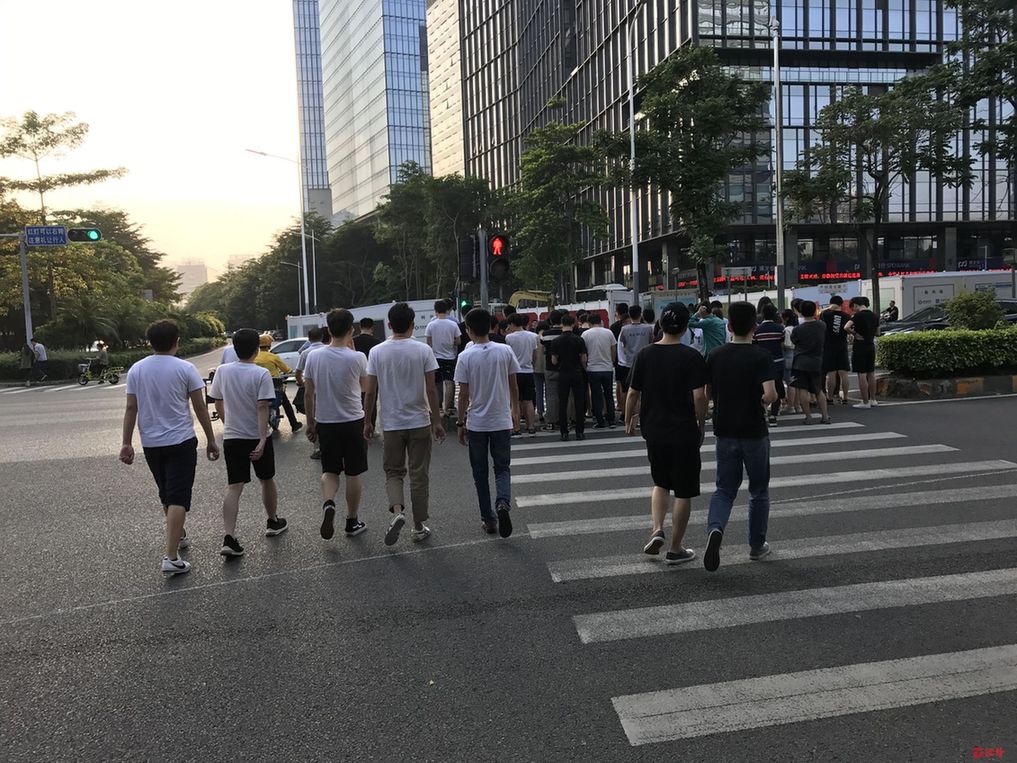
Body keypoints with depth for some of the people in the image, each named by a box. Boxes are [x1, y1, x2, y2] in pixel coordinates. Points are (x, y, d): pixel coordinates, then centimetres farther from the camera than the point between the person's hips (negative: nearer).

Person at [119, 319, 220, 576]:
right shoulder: (185, 369, -8)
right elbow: (200, 407, -6)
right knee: (178, 498, -6)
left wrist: (126, 443, 6)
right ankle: (171, 557, -13)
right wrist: (211, 440, 1)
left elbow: (130, 409, 1)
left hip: (151, 443, 5)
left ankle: (178, 536, 38)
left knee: (166, 495, 21)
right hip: (180, 441, -4)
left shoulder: (136, 370, 2)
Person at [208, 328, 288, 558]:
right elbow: (262, 408, -21)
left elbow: (218, 405, 9)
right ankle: (273, 522, 36)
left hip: (232, 437, 3)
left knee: (234, 487, 0)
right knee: (267, 480, 18)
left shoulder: (222, 371, -1)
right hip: (257, 437, -2)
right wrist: (263, 439, -22)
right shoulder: (261, 374, -14)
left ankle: (228, 537, -11)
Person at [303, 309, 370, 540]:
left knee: (330, 470, 16)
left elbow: (308, 394, 2)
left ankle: (328, 503, -12)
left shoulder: (314, 356, -4)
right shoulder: (357, 358, -13)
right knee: (353, 473, 10)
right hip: (353, 422, -2)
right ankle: (352, 521, 18)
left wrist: (310, 422, 14)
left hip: (325, 423, 3)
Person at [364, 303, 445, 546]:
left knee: (393, 471, 15)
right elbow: (431, 390, -8)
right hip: (419, 422, -1)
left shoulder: (377, 352, -3)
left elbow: (370, 392, -2)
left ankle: (397, 511, -10)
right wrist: (437, 421, 0)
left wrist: (367, 422, 9)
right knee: (419, 475, 8)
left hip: (391, 423, 1)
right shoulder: (423, 350, -7)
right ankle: (419, 527, 15)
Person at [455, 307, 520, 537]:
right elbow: (513, 386, 4)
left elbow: (464, 394, -7)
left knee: (480, 473, 12)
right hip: (502, 421, 1)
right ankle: (503, 503, -16)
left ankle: (488, 518, 15)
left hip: (476, 423, -1)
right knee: (503, 468, 11)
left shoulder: (466, 357, -10)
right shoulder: (505, 351, -4)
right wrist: (515, 409, 19)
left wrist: (460, 423, 3)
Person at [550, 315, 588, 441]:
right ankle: (580, 432, 7)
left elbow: (554, 361, -1)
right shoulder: (579, 340, -5)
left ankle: (564, 433, 3)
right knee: (579, 403, 5)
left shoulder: (556, 341, -4)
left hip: (563, 375, 0)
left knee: (562, 404, 4)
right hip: (577, 374, 0)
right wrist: (584, 369, 15)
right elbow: (583, 359, -4)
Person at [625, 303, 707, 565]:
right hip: (684, 433, -4)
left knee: (661, 483, 24)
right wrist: (702, 425, 1)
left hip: (654, 432, 4)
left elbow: (633, 394, 3)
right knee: (683, 491, 8)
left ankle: (657, 530, 6)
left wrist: (629, 421, 17)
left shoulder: (645, 355, 0)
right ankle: (675, 549, 14)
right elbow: (699, 396, -14)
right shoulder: (691, 357, -11)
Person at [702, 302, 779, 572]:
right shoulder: (761, 356, -12)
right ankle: (757, 545, 25)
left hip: (725, 432, 2)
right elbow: (770, 393, -23)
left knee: (724, 489, 10)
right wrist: (764, 402, -2)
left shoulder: (715, 356, -1)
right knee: (759, 491, 15)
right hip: (754, 433, -2)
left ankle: (716, 528, -18)